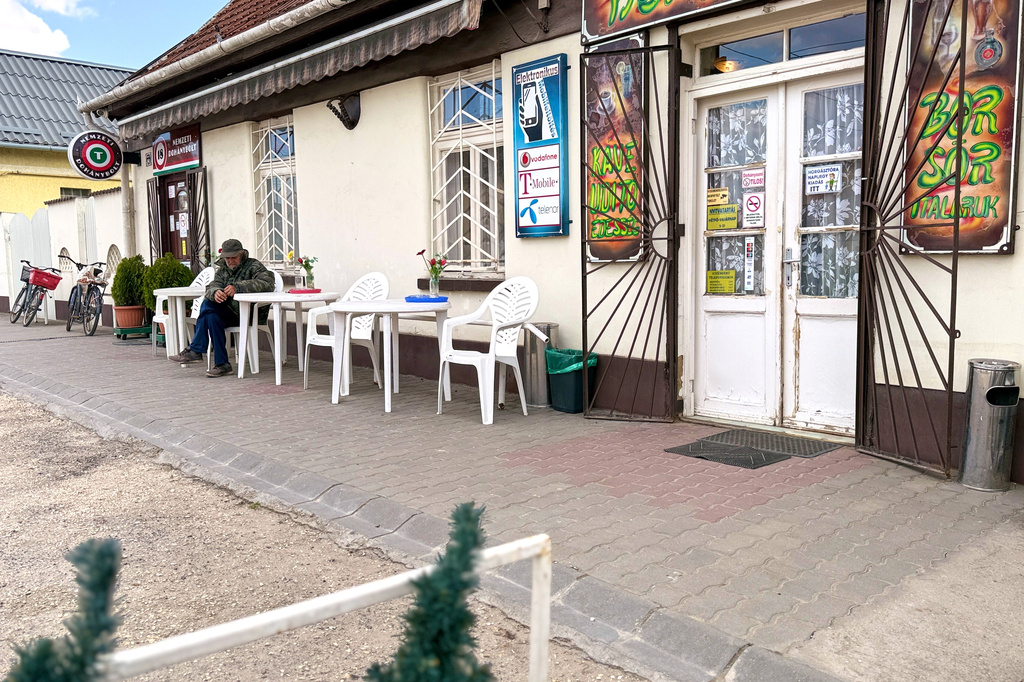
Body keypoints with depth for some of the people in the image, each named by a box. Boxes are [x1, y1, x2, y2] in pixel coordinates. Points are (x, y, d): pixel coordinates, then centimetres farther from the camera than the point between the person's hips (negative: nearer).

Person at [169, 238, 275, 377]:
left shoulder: (253, 266, -3)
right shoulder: (223, 269, 17)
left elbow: (267, 282, -23)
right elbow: (211, 287, 3)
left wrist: (237, 287, -32)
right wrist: (215, 292, -25)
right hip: (230, 312, 6)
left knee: (208, 308, -23)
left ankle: (195, 350, -9)